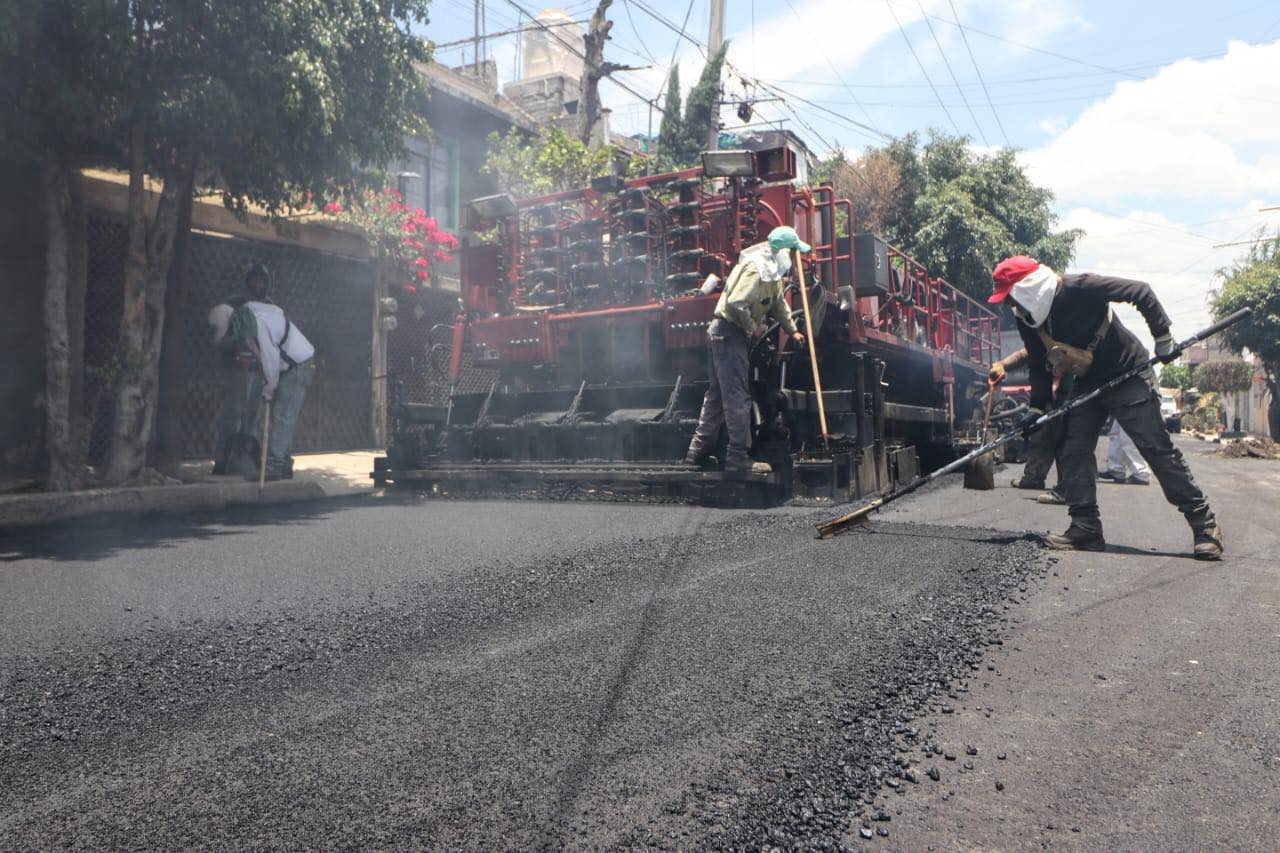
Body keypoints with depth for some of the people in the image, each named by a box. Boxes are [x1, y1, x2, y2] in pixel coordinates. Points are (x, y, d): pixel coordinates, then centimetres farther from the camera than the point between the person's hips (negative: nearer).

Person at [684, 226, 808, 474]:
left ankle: (698, 452, 20)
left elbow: (778, 303, 28)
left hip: (725, 335, 11)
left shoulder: (773, 271, 16)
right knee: (737, 397, -8)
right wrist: (753, 328, -16)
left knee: (717, 394, 14)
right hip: (729, 334, -11)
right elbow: (736, 302, -28)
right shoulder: (756, 269, -18)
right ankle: (738, 457, -3)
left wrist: (792, 330, 26)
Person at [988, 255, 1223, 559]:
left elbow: (1141, 292, -18)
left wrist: (1163, 337, -21)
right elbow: (1039, 364, 8)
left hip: (1128, 377, -7)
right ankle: (1086, 528, 3)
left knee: (1157, 448, -8)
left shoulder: (1081, 288, -24)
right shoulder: (1027, 319, -3)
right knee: (1072, 452, -1)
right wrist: (1037, 406, 2)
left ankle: (1204, 525, 0)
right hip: (1086, 384, 7)